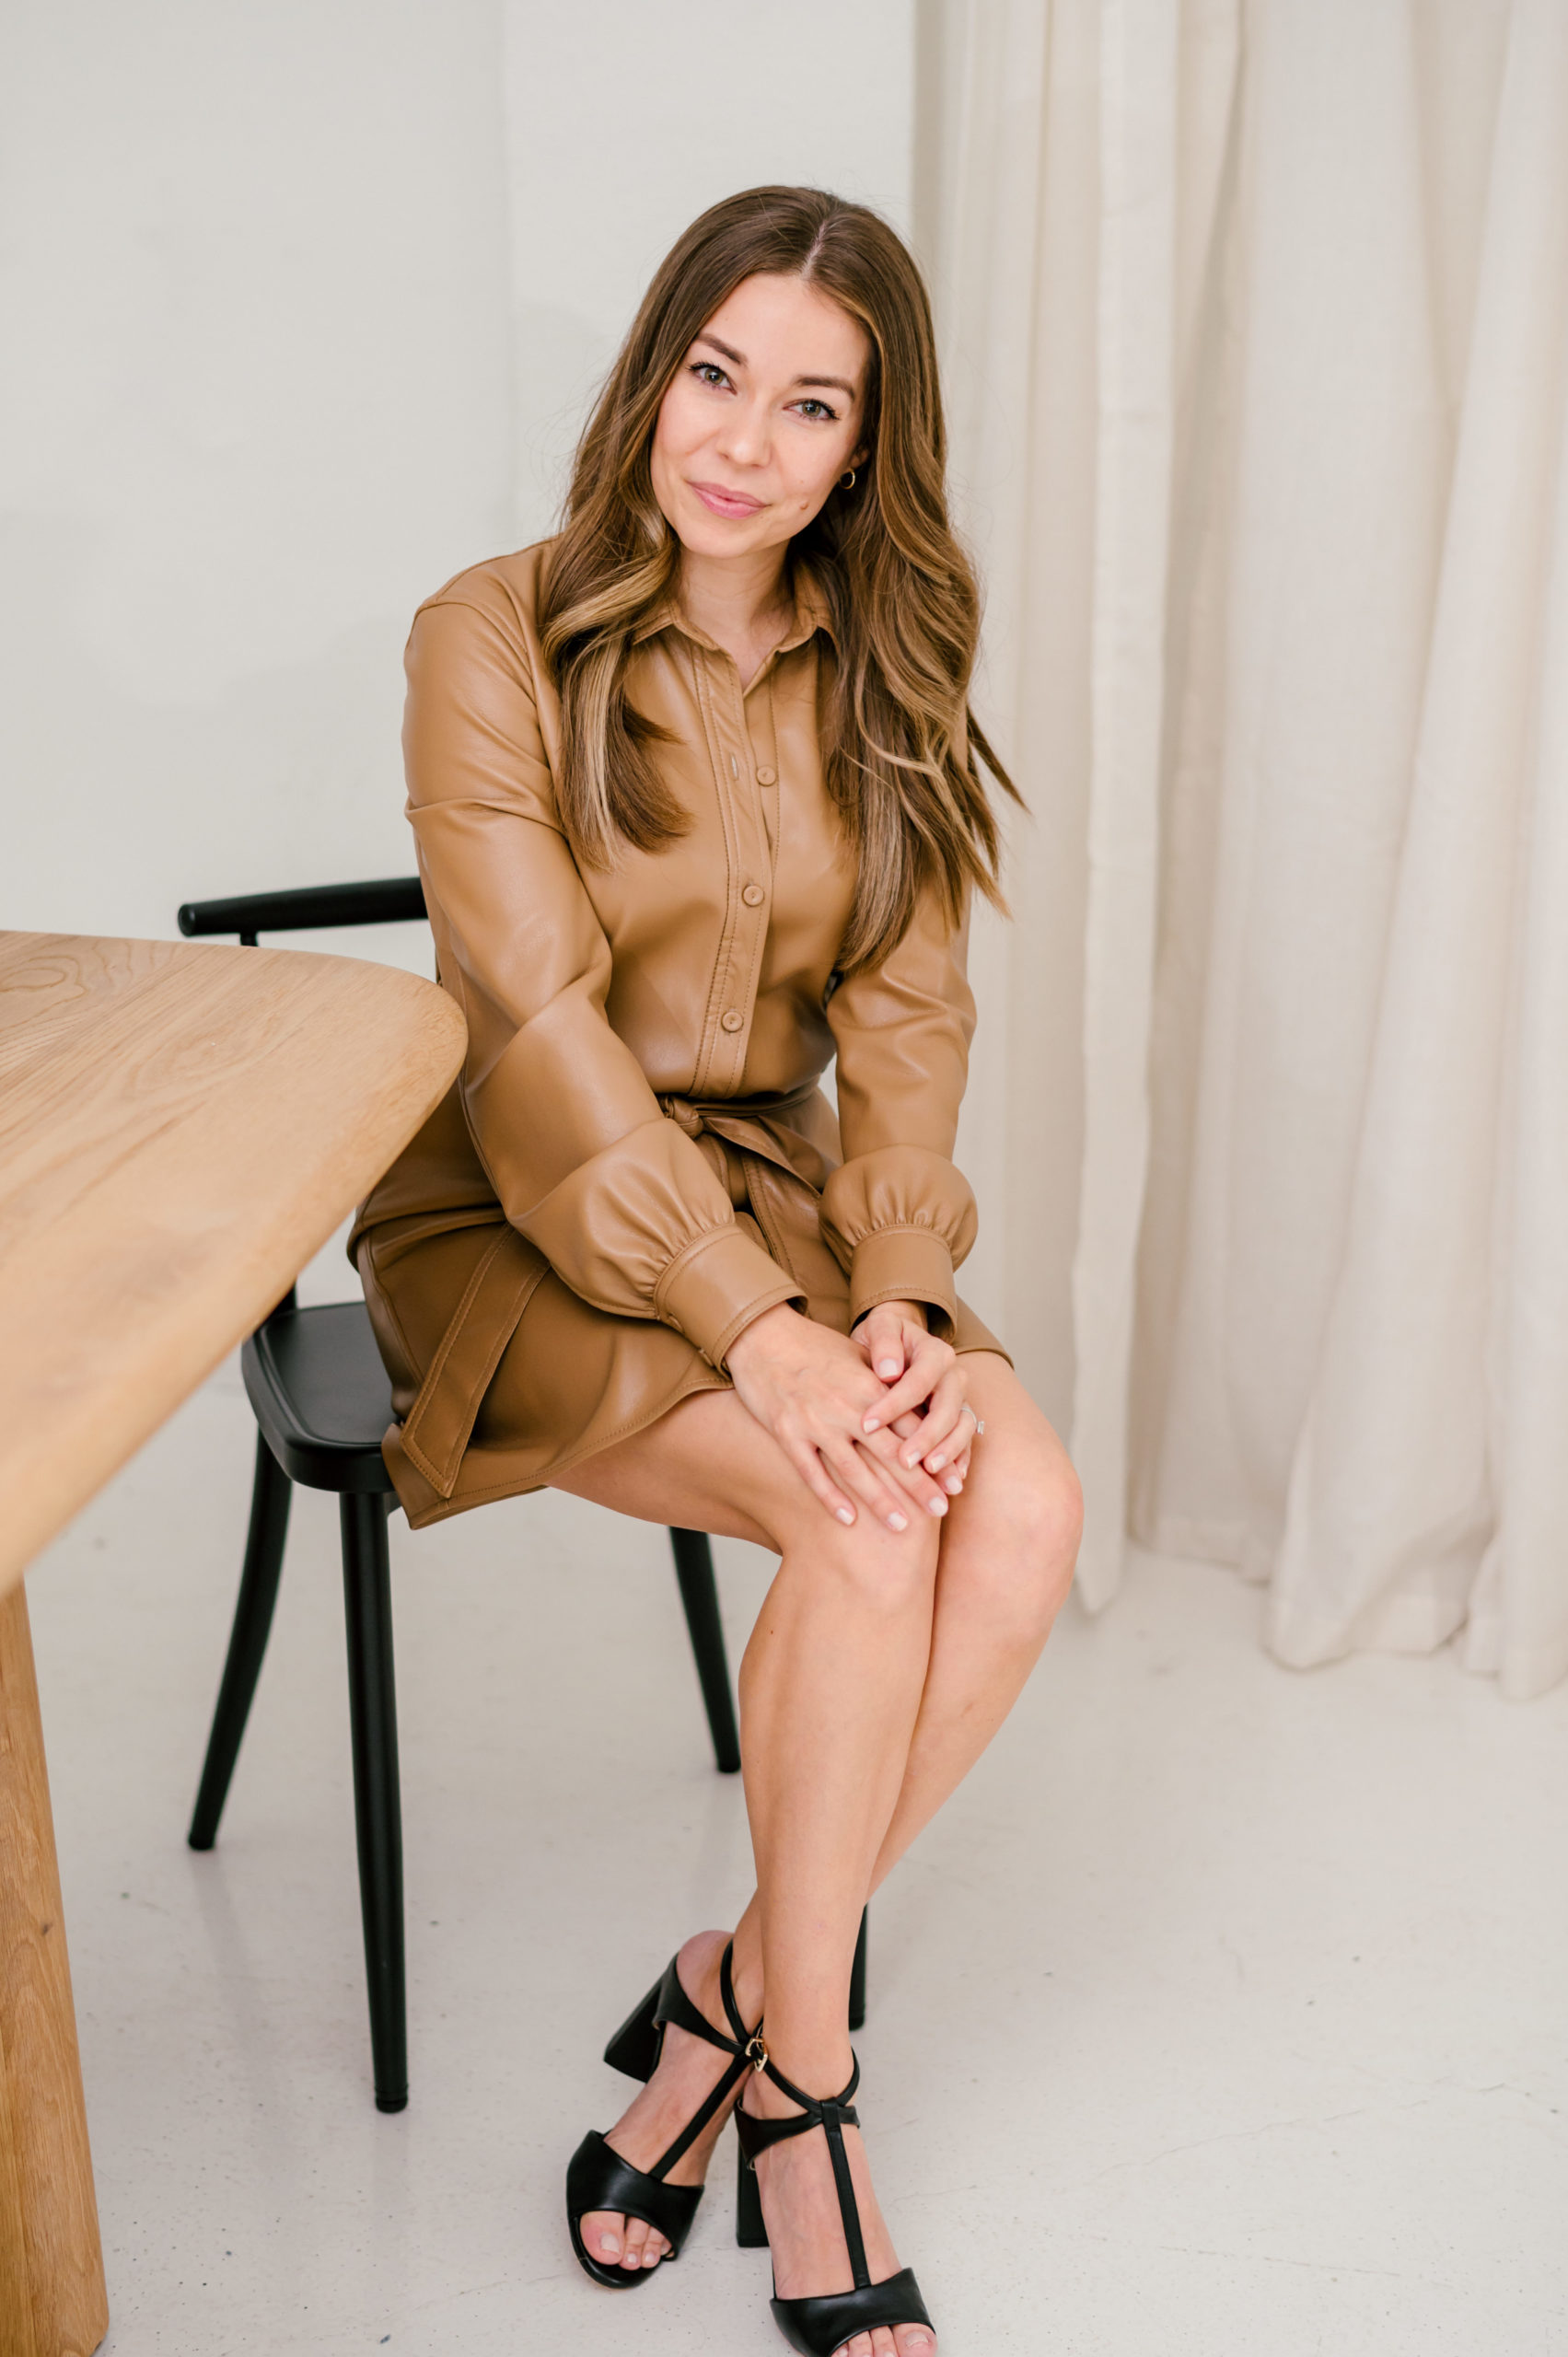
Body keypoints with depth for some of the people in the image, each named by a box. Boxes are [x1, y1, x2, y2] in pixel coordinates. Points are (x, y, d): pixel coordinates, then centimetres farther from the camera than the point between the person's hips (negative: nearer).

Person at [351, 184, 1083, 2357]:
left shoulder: (884, 680, 5)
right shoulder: (497, 641, -10)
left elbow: (907, 1022, 1)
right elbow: (539, 1030, -18)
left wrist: (897, 1296, -16)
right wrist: (755, 1328, -26)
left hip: (775, 1198, 5)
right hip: (522, 1225, -5)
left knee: (1029, 1506, -22)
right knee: (868, 1516, -27)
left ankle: (733, 1994, -5)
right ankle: (801, 2097, -5)